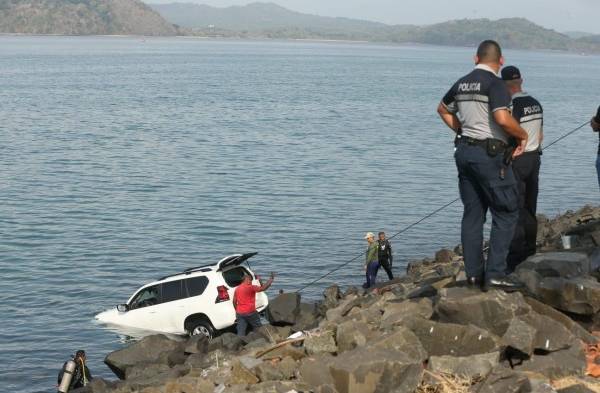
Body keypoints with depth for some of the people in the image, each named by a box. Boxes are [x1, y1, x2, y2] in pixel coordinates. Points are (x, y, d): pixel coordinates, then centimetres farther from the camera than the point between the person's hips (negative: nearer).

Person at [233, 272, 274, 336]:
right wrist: (271, 279, -1)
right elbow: (263, 288, -12)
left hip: (239, 313, 5)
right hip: (250, 313, -5)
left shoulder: (237, 289, 11)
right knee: (258, 329, 11)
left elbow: (234, 302, 15)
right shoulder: (250, 287, -9)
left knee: (240, 333, 1)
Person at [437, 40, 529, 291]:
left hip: (465, 151, 8)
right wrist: (522, 135, -8)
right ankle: (495, 273, -7)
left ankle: (473, 273, 13)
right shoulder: (494, 83, -13)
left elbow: (443, 110, 28)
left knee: (472, 213, 11)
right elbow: (502, 118, -26)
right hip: (490, 153, -8)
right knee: (506, 211, 0)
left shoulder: (462, 83, 11)